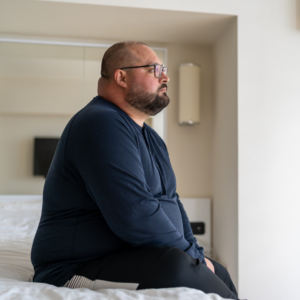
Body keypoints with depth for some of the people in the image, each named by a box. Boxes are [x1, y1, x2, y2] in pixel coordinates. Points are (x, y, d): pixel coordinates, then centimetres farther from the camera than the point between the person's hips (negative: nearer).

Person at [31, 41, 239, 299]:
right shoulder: (101, 123, -19)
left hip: (142, 257, 10)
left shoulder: (149, 137, 15)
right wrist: (192, 257, -14)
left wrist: (196, 256, 4)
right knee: (177, 266, -32)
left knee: (220, 273, 12)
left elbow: (171, 200, 16)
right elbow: (135, 215, -27)